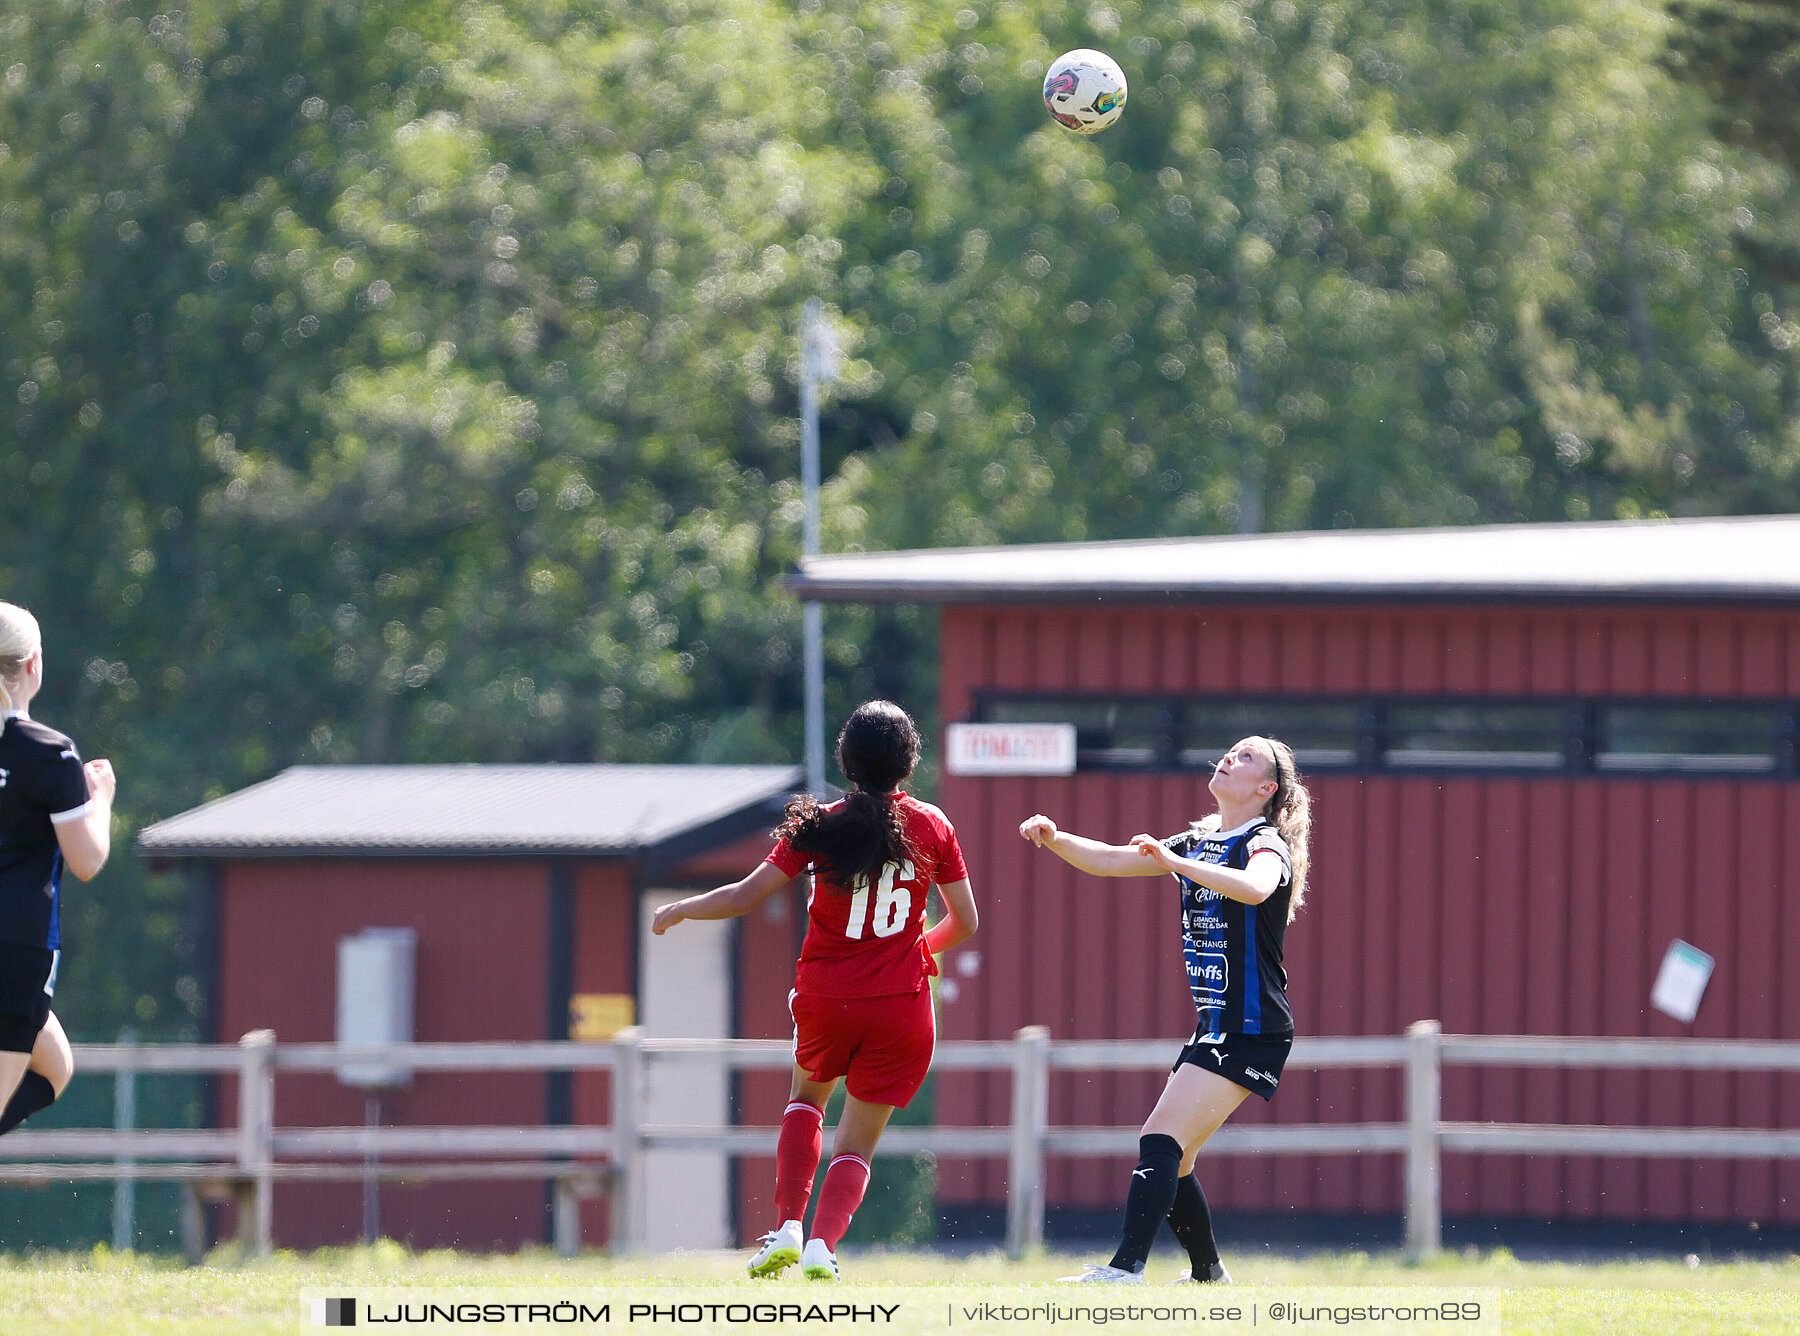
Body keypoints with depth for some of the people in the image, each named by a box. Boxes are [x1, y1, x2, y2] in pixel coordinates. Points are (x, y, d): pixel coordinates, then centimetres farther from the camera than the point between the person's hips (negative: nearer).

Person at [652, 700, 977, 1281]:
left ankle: (788, 1226, 13)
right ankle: (823, 1244, -14)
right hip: (901, 1005, 0)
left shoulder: (819, 826, -4)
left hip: (825, 998, 0)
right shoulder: (932, 827, 0)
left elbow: (745, 896, -4)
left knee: (807, 1096, 29)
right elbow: (965, 922, 7)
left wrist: (676, 911, 12)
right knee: (856, 1144, 10)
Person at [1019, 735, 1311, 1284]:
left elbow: (1255, 888, -33)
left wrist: (1173, 861, -36)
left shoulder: (1266, 845, -9)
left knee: (1161, 1138, -20)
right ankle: (1208, 1274, 24)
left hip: (1251, 1031, -9)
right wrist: (1053, 838, -3)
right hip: (1215, 1026, 9)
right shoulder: (1198, 843, 16)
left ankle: (1127, 1267, -29)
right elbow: (1108, 860, 15)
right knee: (1170, 1157, 11)